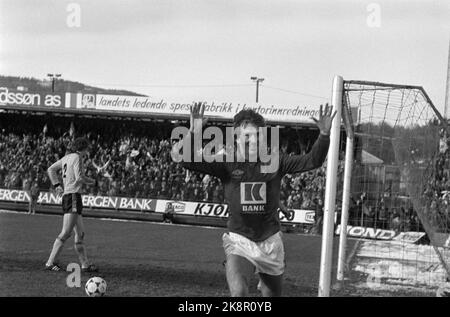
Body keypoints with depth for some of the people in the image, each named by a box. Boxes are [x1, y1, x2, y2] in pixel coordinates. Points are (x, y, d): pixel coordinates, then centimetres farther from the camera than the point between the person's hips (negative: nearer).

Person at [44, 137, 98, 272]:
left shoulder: (66, 157, 17)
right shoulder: (77, 157, -8)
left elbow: (51, 170, 23)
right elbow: (79, 177, -17)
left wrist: (57, 185, 16)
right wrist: (91, 181, 1)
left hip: (66, 195, 10)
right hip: (73, 195, -10)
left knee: (80, 233, 12)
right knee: (66, 233, -12)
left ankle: (85, 264, 15)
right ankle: (50, 263, -13)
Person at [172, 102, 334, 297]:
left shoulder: (275, 162, -1)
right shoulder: (227, 164, -6)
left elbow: (312, 161, -6)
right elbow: (188, 161, -16)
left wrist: (325, 135, -23)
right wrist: (193, 134, -34)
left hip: (270, 242, 3)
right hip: (239, 240, -3)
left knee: (273, 295, 16)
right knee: (238, 292, -27)